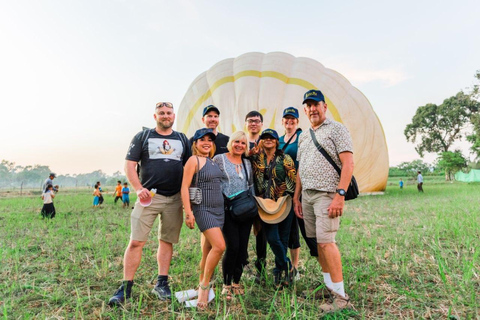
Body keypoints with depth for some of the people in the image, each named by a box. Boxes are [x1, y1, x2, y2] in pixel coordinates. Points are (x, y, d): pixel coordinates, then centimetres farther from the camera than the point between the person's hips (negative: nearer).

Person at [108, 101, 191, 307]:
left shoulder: (182, 140, 14)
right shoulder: (142, 137, 7)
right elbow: (129, 165, 1)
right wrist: (138, 189, -13)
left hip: (174, 199, 3)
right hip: (149, 196, -2)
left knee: (167, 241, 9)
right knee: (136, 242, -6)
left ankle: (161, 284, 20)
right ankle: (126, 288, 5)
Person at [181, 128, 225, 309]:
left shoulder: (214, 161, 14)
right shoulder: (193, 160, -7)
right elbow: (184, 187, -12)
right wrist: (188, 212, -18)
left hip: (219, 209, 7)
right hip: (203, 209, -7)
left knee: (208, 250, 11)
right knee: (219, 246, -17)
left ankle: (201, 286, 24)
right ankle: (205, 287, 0)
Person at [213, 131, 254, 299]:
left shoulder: (247, 163, 15)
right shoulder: (219, 159, 1)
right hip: (227, 210, -5)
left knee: (243, 247, 6)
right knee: (233, 246, -9)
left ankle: (237, 281, 23)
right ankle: (226, 284, 10)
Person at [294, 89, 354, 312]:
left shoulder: (336, 129, -2)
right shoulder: (303, 137, 19)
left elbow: (348, 163, -11)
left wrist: (340, 195, -19)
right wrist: (296, 197, 16)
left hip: (327, 194, -7)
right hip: (307, 195, 7)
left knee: (326, 241, -11)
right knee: (317, 243, 9)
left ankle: (341, 296, -1)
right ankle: (329, 286, 22)